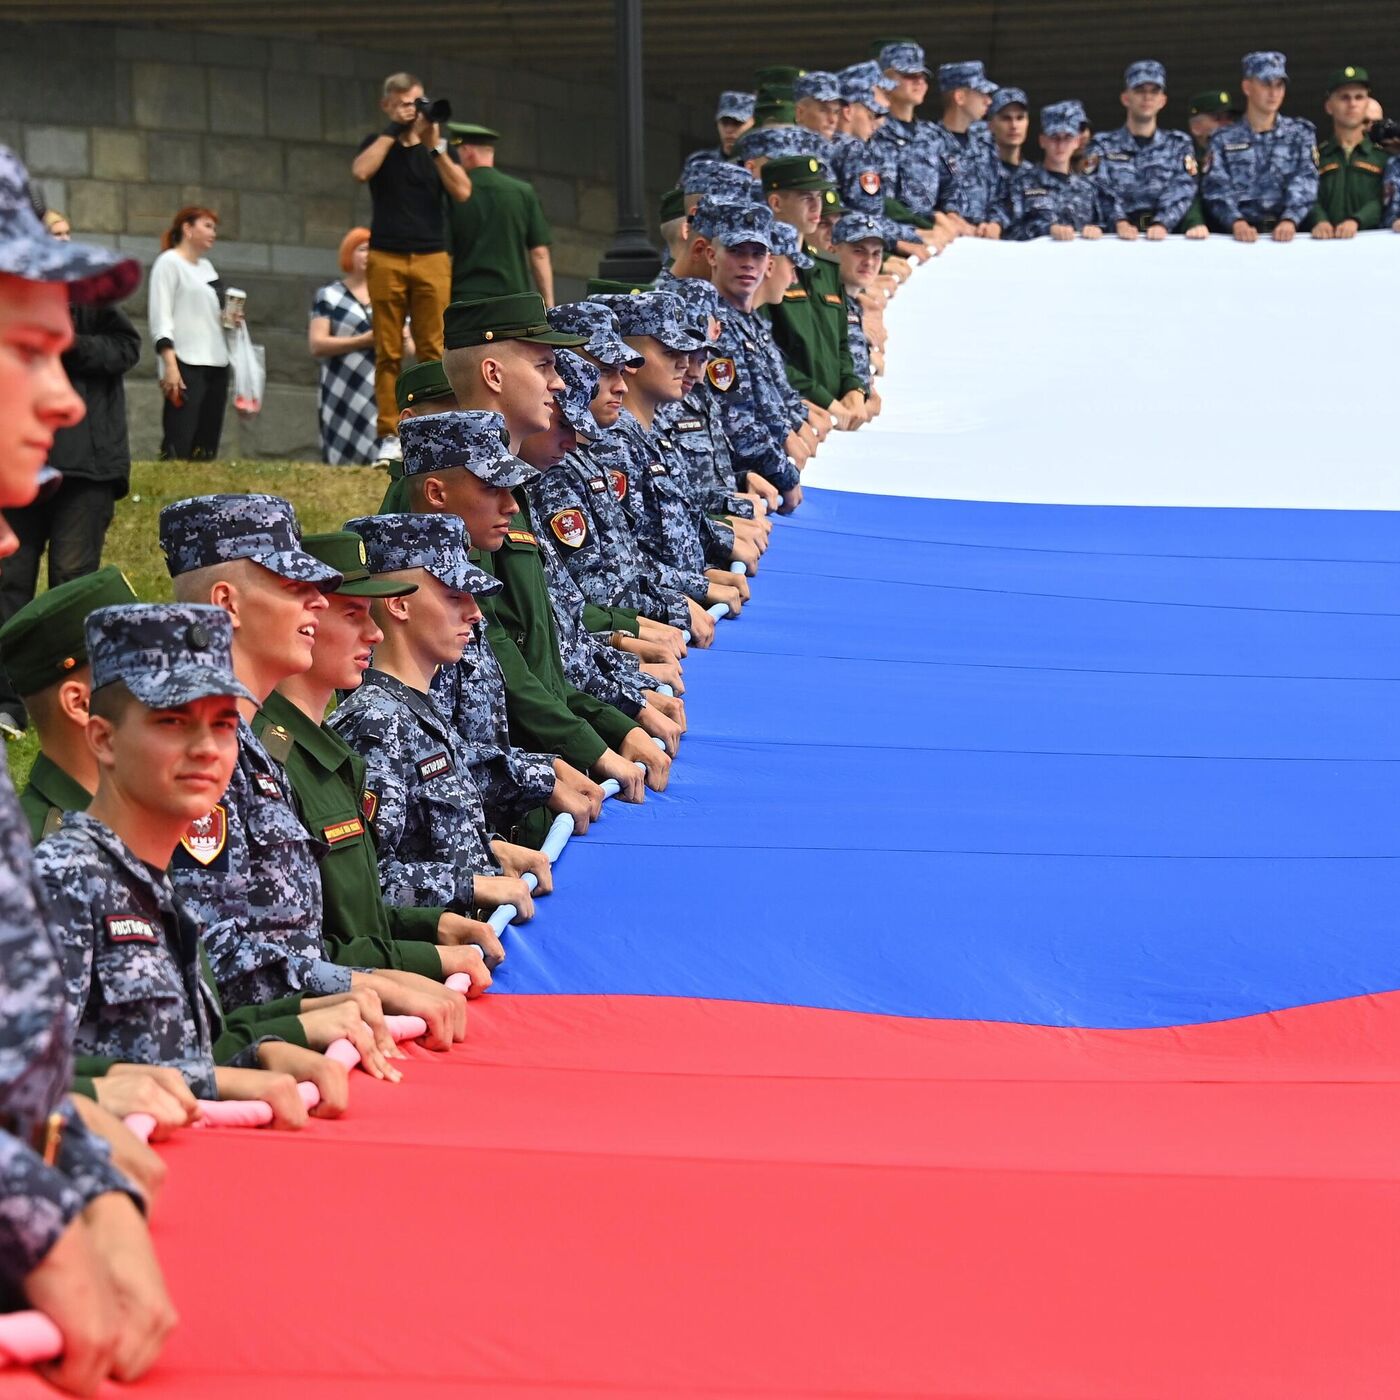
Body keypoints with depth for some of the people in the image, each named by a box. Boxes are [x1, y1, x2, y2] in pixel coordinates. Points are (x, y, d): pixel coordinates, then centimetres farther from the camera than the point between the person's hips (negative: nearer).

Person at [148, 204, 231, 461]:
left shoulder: (206, 266, 20)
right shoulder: (169, 262, -2)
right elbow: (161, 317, -10)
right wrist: (169, 365, -20)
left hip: (216, 363, 8)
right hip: (186, 364, -8)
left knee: (206, 449, 5)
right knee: (178, 448, -14)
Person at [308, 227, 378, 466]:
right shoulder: (329, 296, 8)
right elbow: (316, 344, -1)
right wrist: (364, 340, -10)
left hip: (383, 394, 2)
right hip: (343, 396, -2)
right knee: (344, 462, -9)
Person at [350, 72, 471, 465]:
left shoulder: (438, 148, 14)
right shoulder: (377, 145, 12)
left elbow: (462, 192, 0)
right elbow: (361, 172, -11)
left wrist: (434, 145, -5)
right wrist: (393, 131, -7)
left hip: (432, 259, 1)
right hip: (386, 259, -1)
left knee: (434, 351, -6)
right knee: (388, 353, -3)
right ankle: (388, 436, -2)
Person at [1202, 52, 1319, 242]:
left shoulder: (1301, 133, 15)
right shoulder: (1224, 140, 13)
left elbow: (1305, 183, 0)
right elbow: (1217, 189, 0)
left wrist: (1289, 220, -19)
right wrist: (1237, 222, -20)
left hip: (1284, 234, 0)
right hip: (1239, 239, 0)